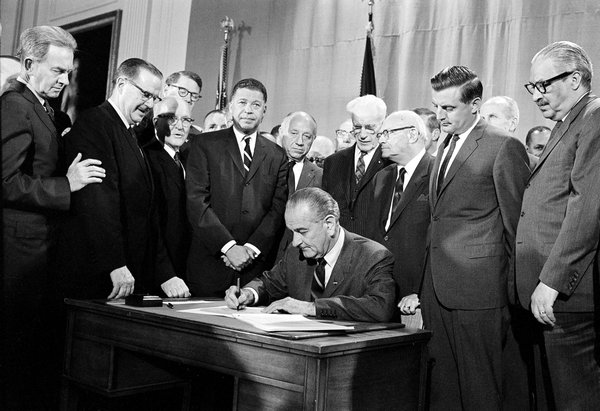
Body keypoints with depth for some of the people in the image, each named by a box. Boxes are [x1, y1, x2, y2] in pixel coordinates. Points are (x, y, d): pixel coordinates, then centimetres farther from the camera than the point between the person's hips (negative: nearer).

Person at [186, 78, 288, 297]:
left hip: (256, 266, 2)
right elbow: (196, 202, -5)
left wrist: (252, 248, -9)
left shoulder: (277, 155, 11)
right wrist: (228, 245, -13)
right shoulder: (205, 145, 4)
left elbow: (279, 209, 4)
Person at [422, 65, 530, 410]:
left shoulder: (504, 147, -9)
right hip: (438, 288, 8)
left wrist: (515, 286, -4)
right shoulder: (445, 146, 17)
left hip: (477, 289, -8)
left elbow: (517, 223, -8)